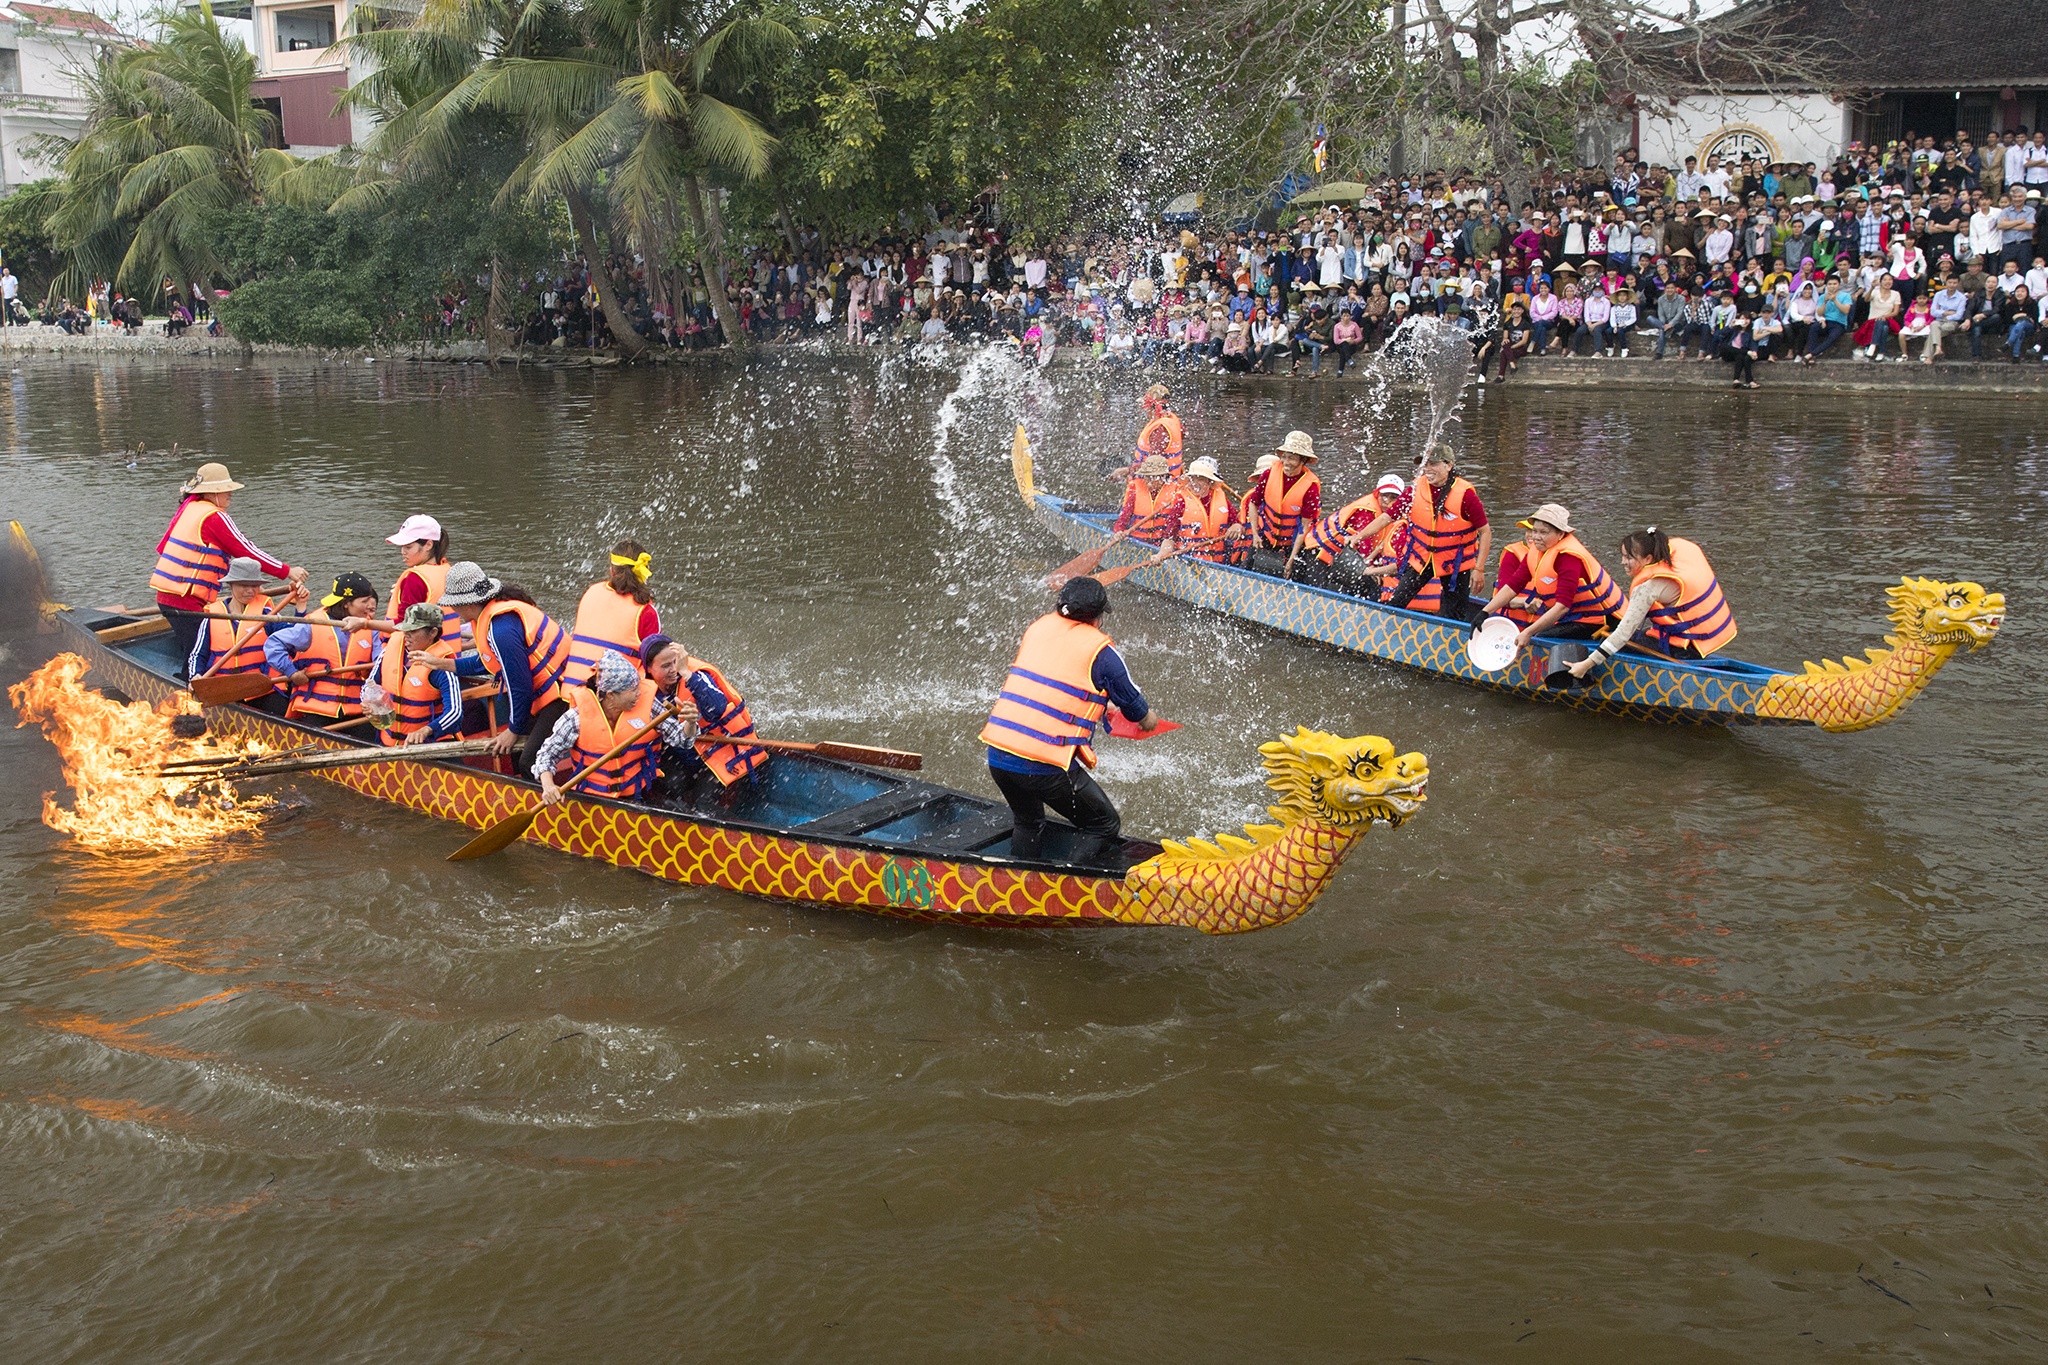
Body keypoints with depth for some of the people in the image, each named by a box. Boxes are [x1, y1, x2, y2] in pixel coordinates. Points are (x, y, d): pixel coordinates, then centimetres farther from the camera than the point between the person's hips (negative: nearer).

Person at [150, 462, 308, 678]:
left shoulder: (188, 508, 16)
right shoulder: (214, 516, -11)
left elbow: (162, 548, 23)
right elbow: (246, 552, -12)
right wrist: (287, 571, -7)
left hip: (166, 594, 10)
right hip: (186, 600, -10)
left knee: (189, 654, 14)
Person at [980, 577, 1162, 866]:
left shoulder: (1037, 628, 13)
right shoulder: (1099, 650, -4)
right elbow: (1136, 709, 8)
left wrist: (1097, 704, 40)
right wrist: (1148, 719, 31)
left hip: (997, 754, 7)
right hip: (1046, 766, -7)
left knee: (1027, 824, 32)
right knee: (1106, 827, 11)